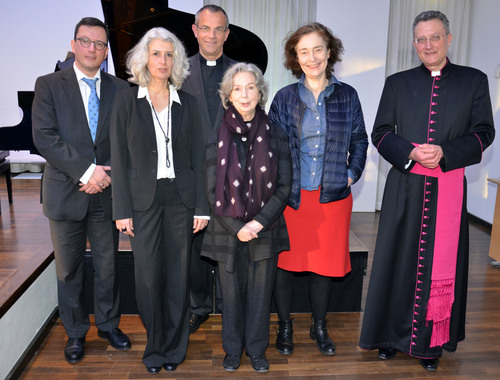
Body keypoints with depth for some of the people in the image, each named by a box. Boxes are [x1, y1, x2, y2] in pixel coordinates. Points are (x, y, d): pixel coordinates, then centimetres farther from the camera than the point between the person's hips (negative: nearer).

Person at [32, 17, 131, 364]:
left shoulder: (119, 89, 6)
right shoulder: (49, 85, 0)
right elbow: (44, 137, -11)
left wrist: (107, 173, -13)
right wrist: (85, 171, -19)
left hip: (106, 192, 2)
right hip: (66, 192, -1)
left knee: (108, 264, 13)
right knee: (69, 268, 12)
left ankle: (108, 324, 33)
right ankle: (76, 332, 30)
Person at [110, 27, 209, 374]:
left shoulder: (188, 104, 6)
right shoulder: (127, 101, 2)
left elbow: (198, 158, 4)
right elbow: (120, 158, 0)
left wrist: (201, 207, -1)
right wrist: (122, 209, -5)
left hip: (180, 197, 1)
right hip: (143, 199, -1)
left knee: (178, 274, 7)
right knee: (148, 275, 4)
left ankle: (175, 347, 26)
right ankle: (155, 347, 26)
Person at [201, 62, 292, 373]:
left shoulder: (276, 135, -1)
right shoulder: (218, 138, -1)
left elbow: (284, 186, -3)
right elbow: (212, 191, -3)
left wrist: (259, 222, -13)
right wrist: (236, 227, -12)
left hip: (266, 229, 0)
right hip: (228, 230, 0)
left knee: (261, 292, 11)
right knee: (232, 292, 12)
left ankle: (257, 349, 32)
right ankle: (233, 349, 33)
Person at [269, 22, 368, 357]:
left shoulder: (347, 95, 4)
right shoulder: (285, 97, 2)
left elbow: (360, 141, 14)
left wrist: (351, 174, 4)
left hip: (332, 195, 1)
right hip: (291, 196, 0)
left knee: (325, 264, 10)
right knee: (285, 261, 7)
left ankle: (320, 327, 33)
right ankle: (285, 326, 29)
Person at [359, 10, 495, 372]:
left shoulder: (474, 81, 7)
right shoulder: (397, 83, 9)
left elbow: (484, 132, 3)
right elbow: (380, 133, 5)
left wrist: (444, 152, -14)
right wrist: (411, 152, -13)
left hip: (449, 188, 0)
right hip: (405, 187, 1)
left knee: (442, 265, 5)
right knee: (399, 259, 7)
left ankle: (433, 342, 20)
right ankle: (391, 334, 22)